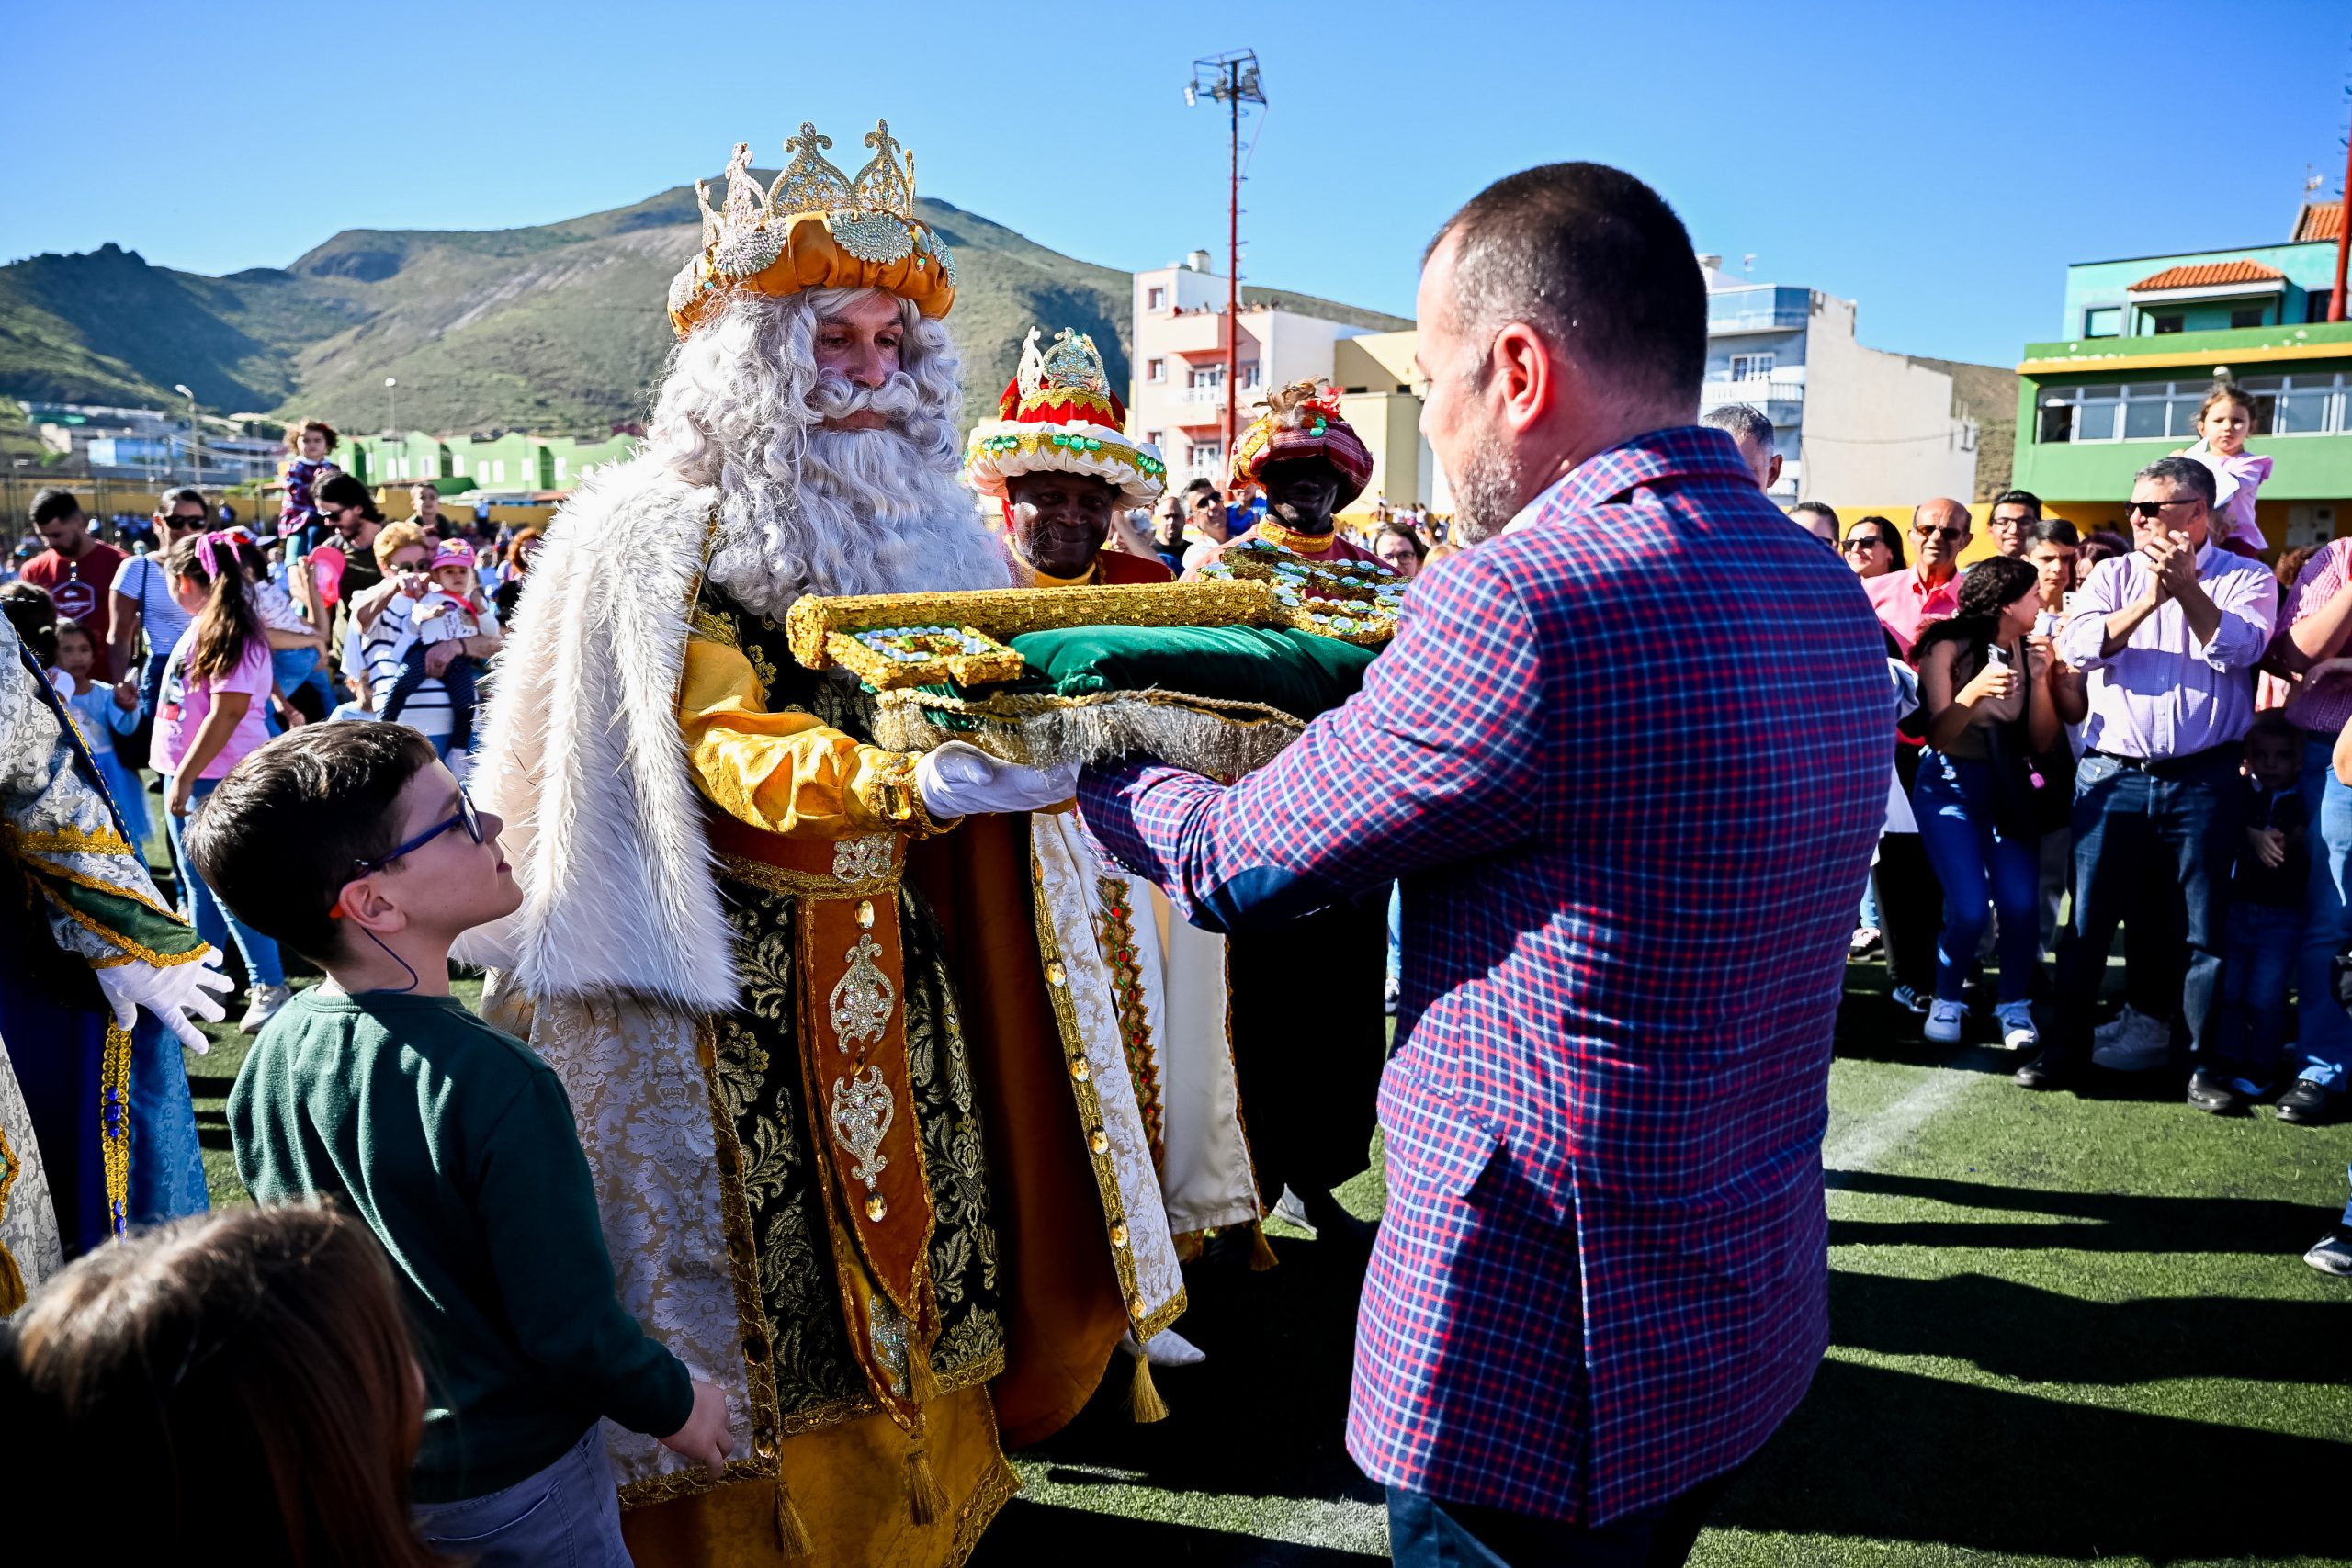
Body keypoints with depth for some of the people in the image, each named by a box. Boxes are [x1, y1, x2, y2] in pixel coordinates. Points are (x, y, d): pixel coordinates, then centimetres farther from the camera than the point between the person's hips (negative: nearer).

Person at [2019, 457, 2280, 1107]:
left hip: (2203, 780, -1)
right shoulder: (2114, 575, 9)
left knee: (2204, 927, 4)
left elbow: (2239, 648, -12)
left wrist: (2186, 587, -19)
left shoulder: (2246, 578, 6)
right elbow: (2077, 646, -7)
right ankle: (2067, 1047, 16)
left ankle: (2203, 1063, 15)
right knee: (2089, 919, 4)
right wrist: (2149, 599, -16)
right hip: (2112, 776, 1)